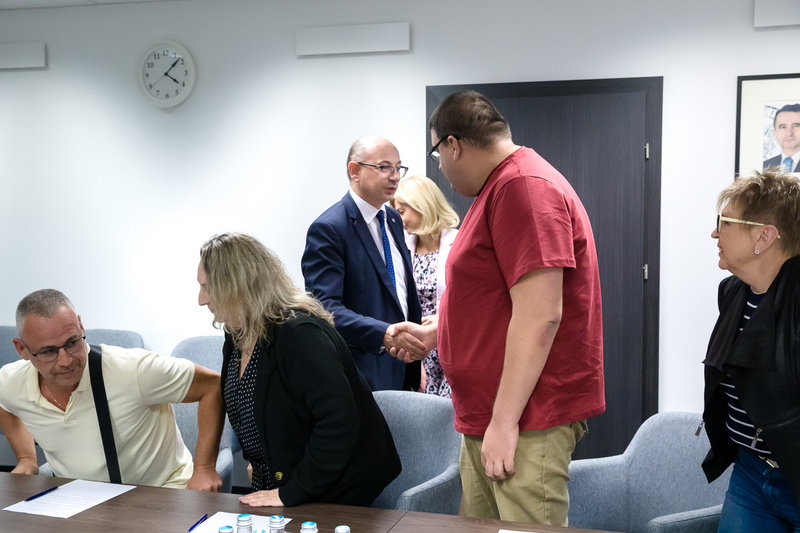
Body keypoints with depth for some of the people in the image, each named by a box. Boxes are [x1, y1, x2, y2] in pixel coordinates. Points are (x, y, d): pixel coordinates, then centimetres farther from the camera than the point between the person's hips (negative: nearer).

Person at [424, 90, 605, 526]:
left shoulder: (524, 187, -15)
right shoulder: (497, 188, 18)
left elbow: (539, 315, -23)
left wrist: (504, 422, -21)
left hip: (525, 422, -10)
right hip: (483, 422, 10)